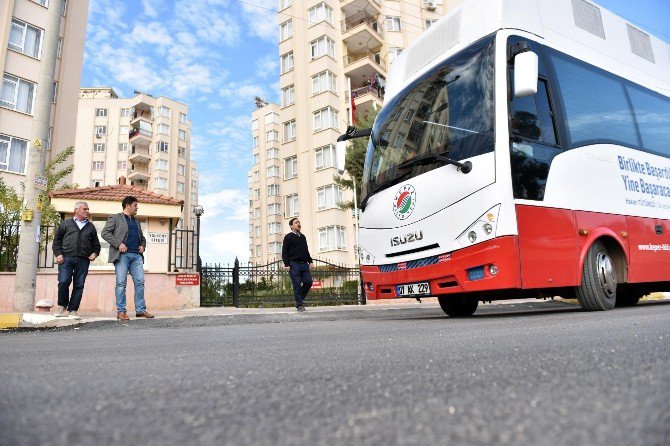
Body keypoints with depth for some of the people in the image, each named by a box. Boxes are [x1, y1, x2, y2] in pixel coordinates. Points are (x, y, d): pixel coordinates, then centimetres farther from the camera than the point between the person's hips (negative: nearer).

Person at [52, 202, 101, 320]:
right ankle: (62, 306, 6)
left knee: (79, 285, -2)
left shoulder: (90, 227, 21)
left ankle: (72, 310, 5)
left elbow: (96, 244, 24)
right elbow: (57, 240, 11)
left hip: (83, 260, 2)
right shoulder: (66, 223, 15)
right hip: (66, 258, -2)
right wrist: (58, 254, -2)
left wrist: (95, 253, 5)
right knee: (63, 282, -12)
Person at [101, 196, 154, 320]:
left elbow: (142, 238, 34)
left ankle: (140, 310, 5)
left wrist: (143, 246, 12)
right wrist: (118, 244, -12)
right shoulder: (115, 218, 7)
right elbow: (105, 232, -4)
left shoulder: (136, 222, 26)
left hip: (136, 255, 6)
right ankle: (121, 311, 0)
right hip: (122, 255, -6)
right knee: (121, 283, -6)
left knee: (140, 282, -1)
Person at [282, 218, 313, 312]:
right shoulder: (288, 237, 2)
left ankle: (300, 298, 18)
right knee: (297, 285, -5)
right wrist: (286, 264, -12)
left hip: (304, 264, 6)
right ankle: (299, 305, 1)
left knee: (308, 282, -2)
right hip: (294, 264, -6)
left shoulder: (303, 237, 21)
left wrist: (310, 261, 17)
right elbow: (284, 252, -3)